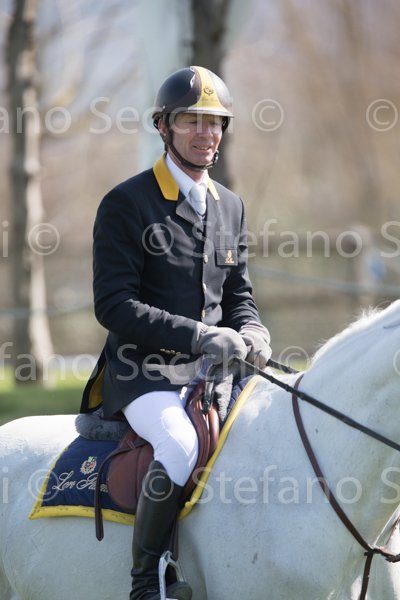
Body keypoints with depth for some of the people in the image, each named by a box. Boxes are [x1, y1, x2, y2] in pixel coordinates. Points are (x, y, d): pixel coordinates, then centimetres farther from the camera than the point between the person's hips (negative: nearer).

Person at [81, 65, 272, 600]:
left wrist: (251, 334, -4)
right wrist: (198, 336, -21)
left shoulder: (230, 206, 16)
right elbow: (113, 305, -11)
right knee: (181, 446, -35)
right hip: (143, 371, -6)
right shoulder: (125, 204, -4)